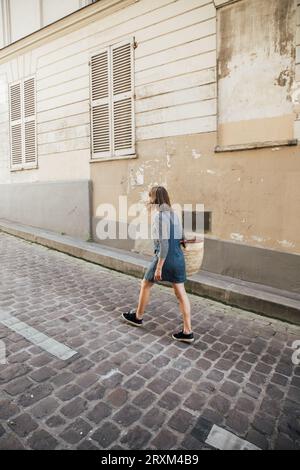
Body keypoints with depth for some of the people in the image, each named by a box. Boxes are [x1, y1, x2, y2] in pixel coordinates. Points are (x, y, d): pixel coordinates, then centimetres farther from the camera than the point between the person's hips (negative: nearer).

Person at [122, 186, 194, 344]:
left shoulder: (159, 215, -15)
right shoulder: (172, 213, 10)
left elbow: (164, 243, -21)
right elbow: (181, 238, 13)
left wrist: (158, 267, -18)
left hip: (165, 258, -8)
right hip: (178, 257, 8)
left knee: (145, 285, 15)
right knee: (181, 293, 9)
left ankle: (137, 317, 34)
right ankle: (188, 332, 14)